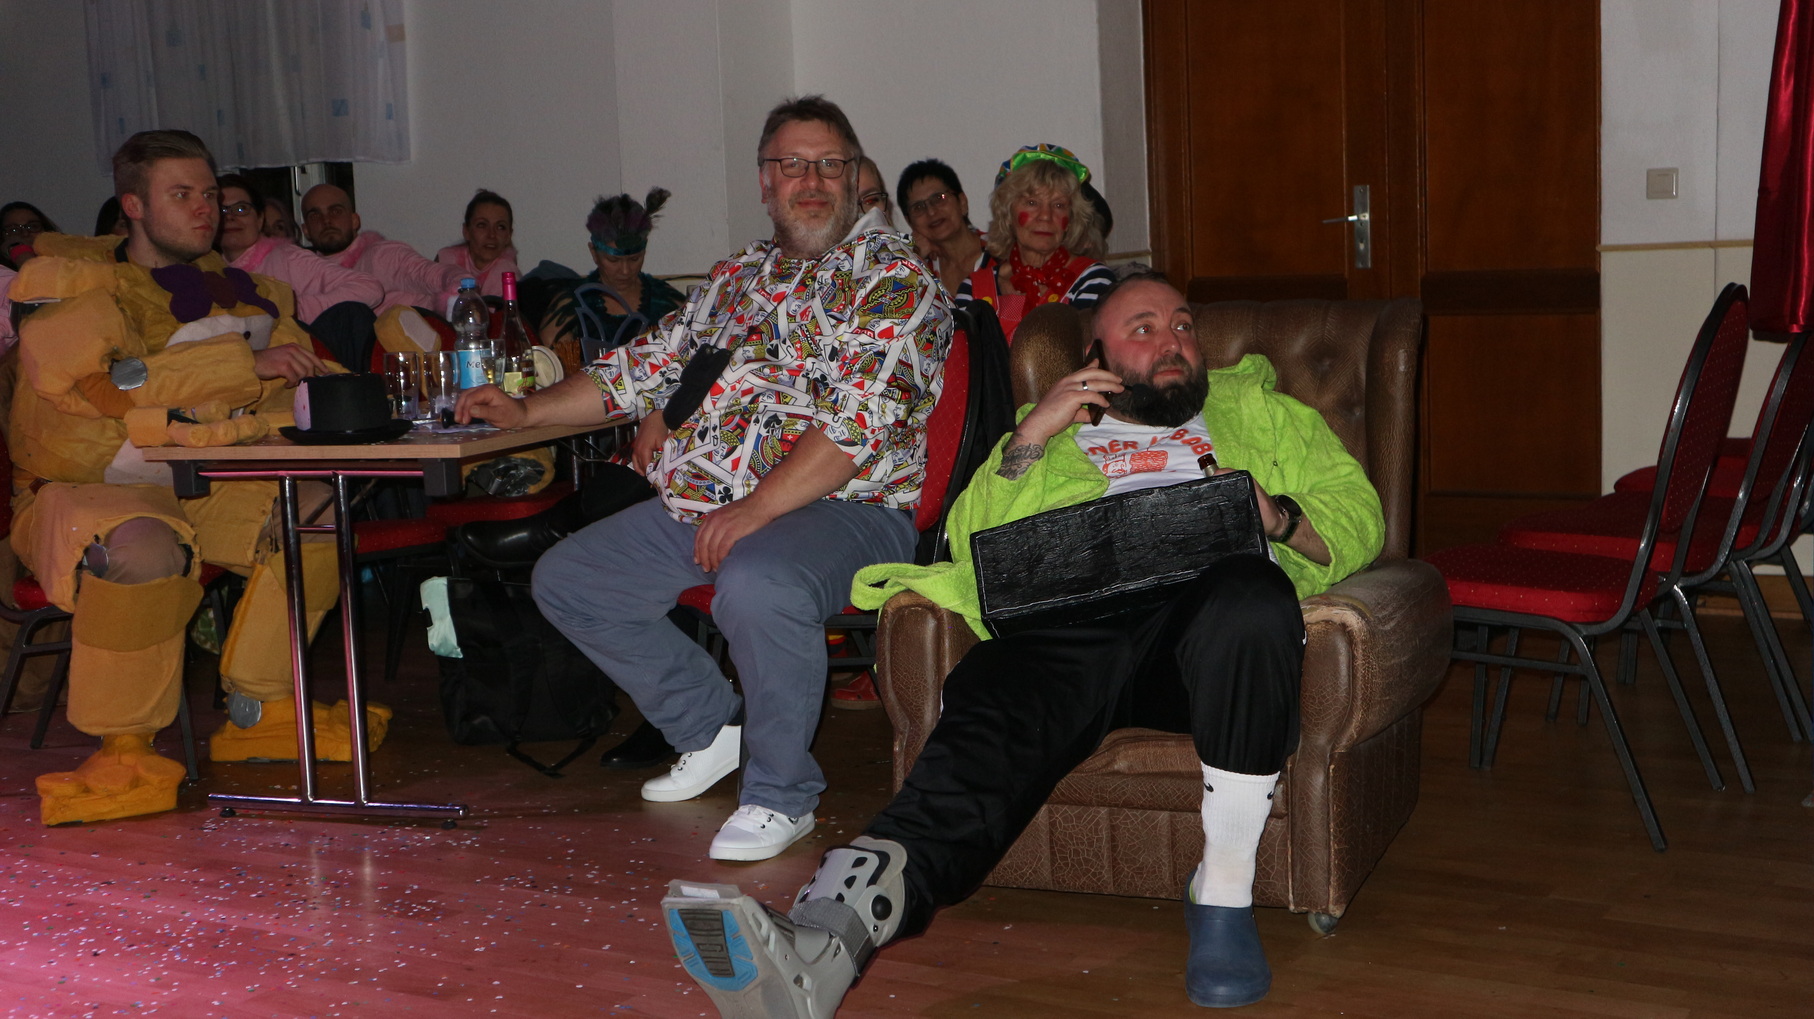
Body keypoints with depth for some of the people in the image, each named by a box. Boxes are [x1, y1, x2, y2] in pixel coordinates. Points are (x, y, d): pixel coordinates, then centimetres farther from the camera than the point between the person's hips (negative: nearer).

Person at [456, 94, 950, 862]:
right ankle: (713, 727, 18)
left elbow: (860, 419, -17)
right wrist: (525, 410, 17)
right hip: (699, 508, 8)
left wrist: (756, 509, -22)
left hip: (840, 508, -8)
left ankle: (781, 794, -14)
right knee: (565, 579, 6)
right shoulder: (736, 277, 19)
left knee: (758, 586, -39)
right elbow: (647, 366, 26)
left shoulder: (891, 275, -5)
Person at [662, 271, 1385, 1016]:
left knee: (1250, 595, -40)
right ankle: (822, 941, -57)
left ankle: (1224, 893, -27)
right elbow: (972, 545, 21)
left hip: (1207, 600, 0)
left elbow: (1360, 518, 21)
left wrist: (1277, 515, 0)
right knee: (984, 728, -34)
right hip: (1068, 617, 1)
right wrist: (1029, 439, 9)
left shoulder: (1260, 413, 34)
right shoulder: (1060, 433, 35)